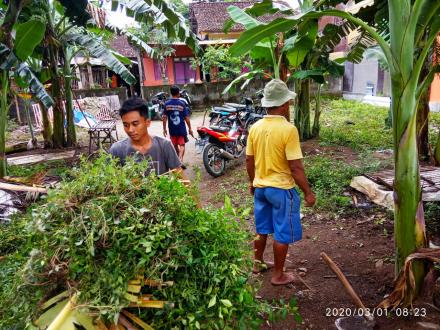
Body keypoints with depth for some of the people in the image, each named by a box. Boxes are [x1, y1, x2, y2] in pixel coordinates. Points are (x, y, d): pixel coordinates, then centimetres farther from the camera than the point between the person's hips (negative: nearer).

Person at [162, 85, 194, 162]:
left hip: (172, 129, 3)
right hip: (181, 128, -3)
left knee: (175, 145, 17)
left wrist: (164, 129, 7)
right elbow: (186, 118, -8)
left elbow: (164, 117, -2)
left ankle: (178, 159, 32)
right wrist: (190, 128, 1)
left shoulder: (167, 104, -2)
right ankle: (180, 159, -19)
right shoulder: (182, 103, -8)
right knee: (182, 145, 2)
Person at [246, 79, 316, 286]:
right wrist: (308, 192, -9)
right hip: (282, 188, -6)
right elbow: (295, 167, -20)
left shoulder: (255, 127, -2)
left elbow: (249, 161, 6)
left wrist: (253, 182, 21)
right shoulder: (288, 129, -20)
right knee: (282, 234, 10)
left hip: (260, 186, 6)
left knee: (262, 229, 22)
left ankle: (258, 263, 39)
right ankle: (278, 275, 23)